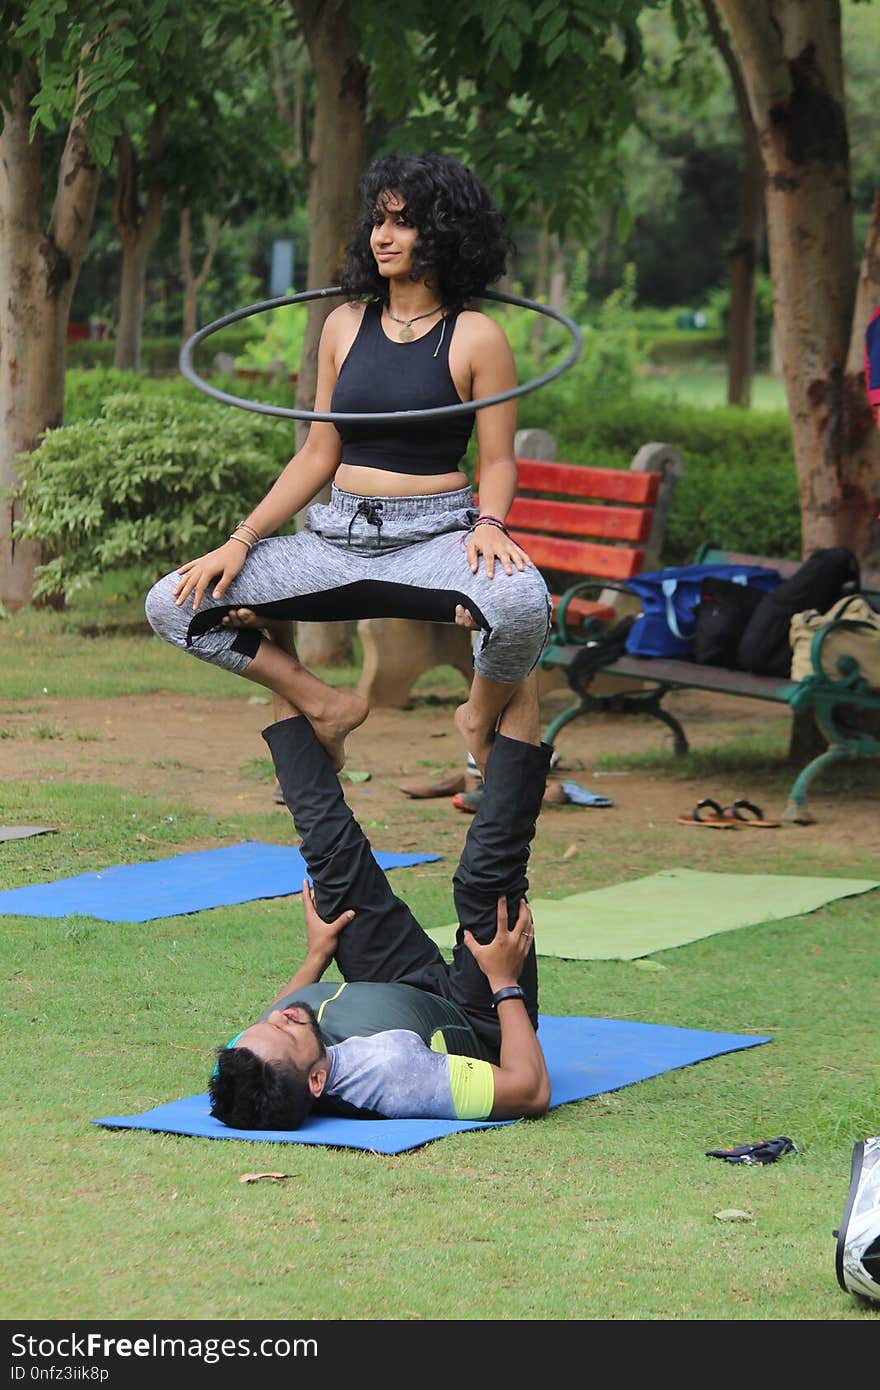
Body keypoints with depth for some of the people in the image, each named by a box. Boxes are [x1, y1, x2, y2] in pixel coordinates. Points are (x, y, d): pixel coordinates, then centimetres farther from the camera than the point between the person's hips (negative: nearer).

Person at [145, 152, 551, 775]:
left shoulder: (475, 337, -1)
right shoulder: (346, 325, 11)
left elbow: (498, 461, 1)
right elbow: (319, 454, 14)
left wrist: (489, 524, -21)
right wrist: (242, 541, 5)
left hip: (434, 537, -5)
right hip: (339, 535, 5)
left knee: (522, 600, -39)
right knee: (172, 604, -8)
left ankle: (481, 718, -3)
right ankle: (326, 706, 7)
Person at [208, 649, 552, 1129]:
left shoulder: (239, 1066, -31)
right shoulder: (387, 1074, -49)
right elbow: (530, 1090, -38)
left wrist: (315, 956, 5)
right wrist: (505, 982, -26)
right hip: (479, 1019, -4)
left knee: (335, 853, -2)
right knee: (488, 876, -21)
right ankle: (518, 686, -4)